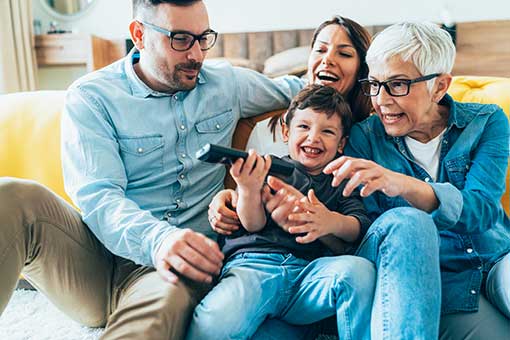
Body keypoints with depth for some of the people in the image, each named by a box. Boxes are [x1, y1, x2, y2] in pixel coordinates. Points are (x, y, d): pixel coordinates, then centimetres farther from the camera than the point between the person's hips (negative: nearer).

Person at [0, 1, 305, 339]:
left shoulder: (227, 84, 11)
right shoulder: (91, 97, -2)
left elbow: (286, 90, 30)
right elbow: (98, 196, -16)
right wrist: (156, 239, -36)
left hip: (185, 260, 1)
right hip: (103, 254, 0)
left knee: (169, 297, -39)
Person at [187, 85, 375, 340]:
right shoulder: (269, 169, 17)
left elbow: (361, 229, 6)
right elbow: (253, 225, 3)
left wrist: (334, 222, -19)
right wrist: (249, 191, -20)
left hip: (311, 268, 3)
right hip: (253, 262, -2)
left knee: (360, 269, -30)